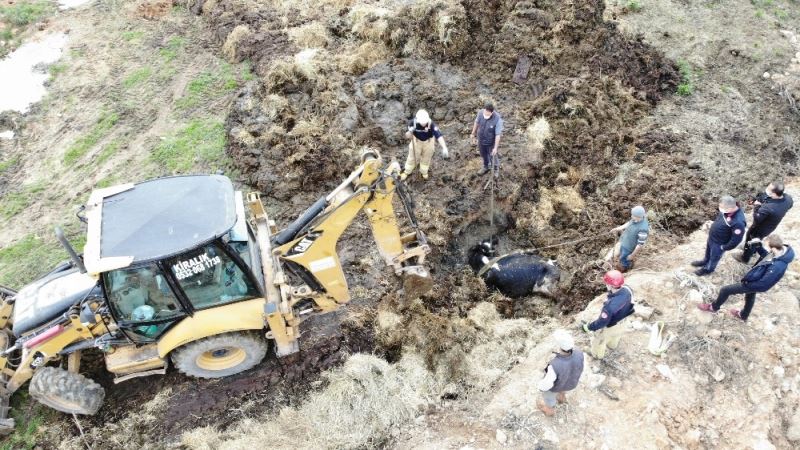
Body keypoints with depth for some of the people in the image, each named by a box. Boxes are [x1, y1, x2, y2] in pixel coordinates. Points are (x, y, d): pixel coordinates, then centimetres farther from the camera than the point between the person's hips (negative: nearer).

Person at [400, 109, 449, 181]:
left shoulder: (431, 124, -37)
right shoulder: (413, 122, -32)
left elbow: (439, 135, -47)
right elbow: (407, 136, -18)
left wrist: (444, 148, -59)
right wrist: (410, 131, -42)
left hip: (428, 142, 0)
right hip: (416, 141, 0)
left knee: (426, 157, 21)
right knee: (412, 157, 18)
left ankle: (424, 171, 50)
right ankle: (407, 171, 45)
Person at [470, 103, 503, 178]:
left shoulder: (498, 119, -34)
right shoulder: (480, 113, -22)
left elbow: (498, 135, -26)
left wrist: (495, 148, -20)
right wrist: (473, 135, 7)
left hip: (491, 142, -4)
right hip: (481, 139, 4)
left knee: (493, 156, 20)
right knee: (483, 155, 27)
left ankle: (496, 169, 49)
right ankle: (486, 167, 55)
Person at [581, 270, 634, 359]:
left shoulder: (610, 305, -48)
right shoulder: (627, 290, -28)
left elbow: (602, 322, -33)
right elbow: (629, 306, -5)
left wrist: (587, 327, -17)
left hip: (609, 326, -6)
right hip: (621, 321, 6)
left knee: (600, 339, 27)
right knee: (615, 334, 38)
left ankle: (598, 354, 56)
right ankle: (612, 345, 70)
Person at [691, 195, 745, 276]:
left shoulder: (738, 222, -41)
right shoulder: (729, 208, -19)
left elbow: (736, 240, -30)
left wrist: (724, 247, -18)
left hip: (719, 243, -6)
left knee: (714, 257, 23)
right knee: (708, 252, 33)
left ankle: (708, 269, 50)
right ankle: (705, 261, 61)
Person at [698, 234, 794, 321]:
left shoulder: (777, 267, -43)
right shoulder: (782, 249, -19)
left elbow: (763, 284, -33)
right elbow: (765, 254, 1)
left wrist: (747, 282, -19)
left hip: (753, 284, -8)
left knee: (725, 290, 8)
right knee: (750, 297, 34)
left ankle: (714, 307, 36)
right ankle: (743, 315, 63)